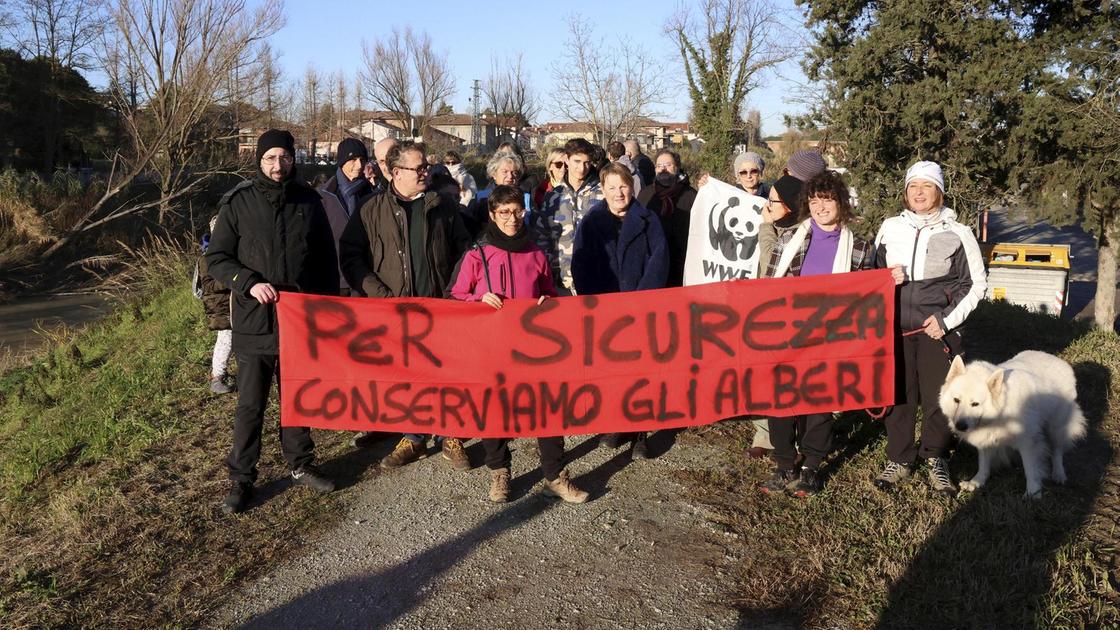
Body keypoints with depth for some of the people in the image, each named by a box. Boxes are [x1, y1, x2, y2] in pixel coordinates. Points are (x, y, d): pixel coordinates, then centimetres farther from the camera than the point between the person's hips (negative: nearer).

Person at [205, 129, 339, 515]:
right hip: (255, 322, -2)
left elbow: (327, 259, 10)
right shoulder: (238, 202, -3)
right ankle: (241, 478, 18)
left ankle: (301, 465, 31)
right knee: (251, 405, 4)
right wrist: (250, 283, -17)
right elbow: (216, 258, -1)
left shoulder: (308, 201, 4)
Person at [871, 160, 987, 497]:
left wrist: (947, 320, -9)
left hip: (938, 331, -2)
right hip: (895, 329, 2)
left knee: (938, 397, 4)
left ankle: (936, 460, 25)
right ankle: (898, 460, 23)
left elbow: (976, 284, 2)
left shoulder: (958, 233, -2)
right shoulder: (889, 228, 5)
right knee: (897, 395, 8)